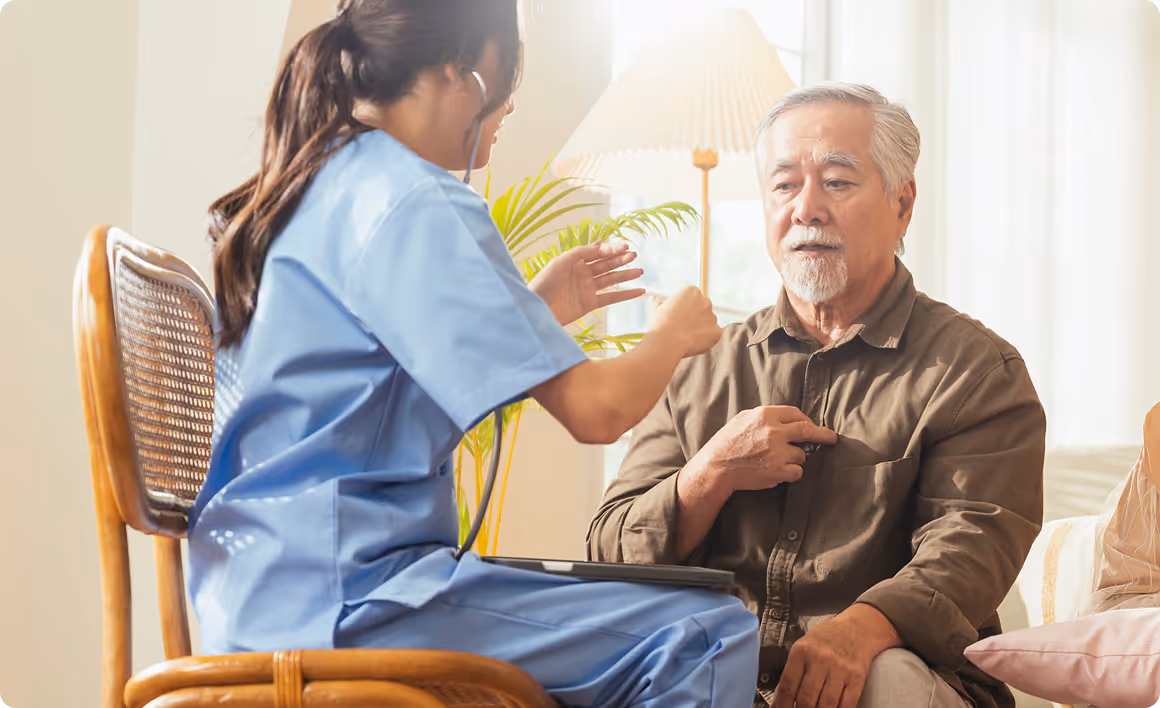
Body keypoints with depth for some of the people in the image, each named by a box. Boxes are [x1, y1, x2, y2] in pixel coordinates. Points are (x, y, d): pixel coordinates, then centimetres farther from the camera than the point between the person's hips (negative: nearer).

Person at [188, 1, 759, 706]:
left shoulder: (316, 186, 15)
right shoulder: (414, 203, -15)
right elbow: (595, 408, -17)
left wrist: (534, 309, 25)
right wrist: (672, 335, 3)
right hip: (337, 602, -10)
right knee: (710, 637, -16)